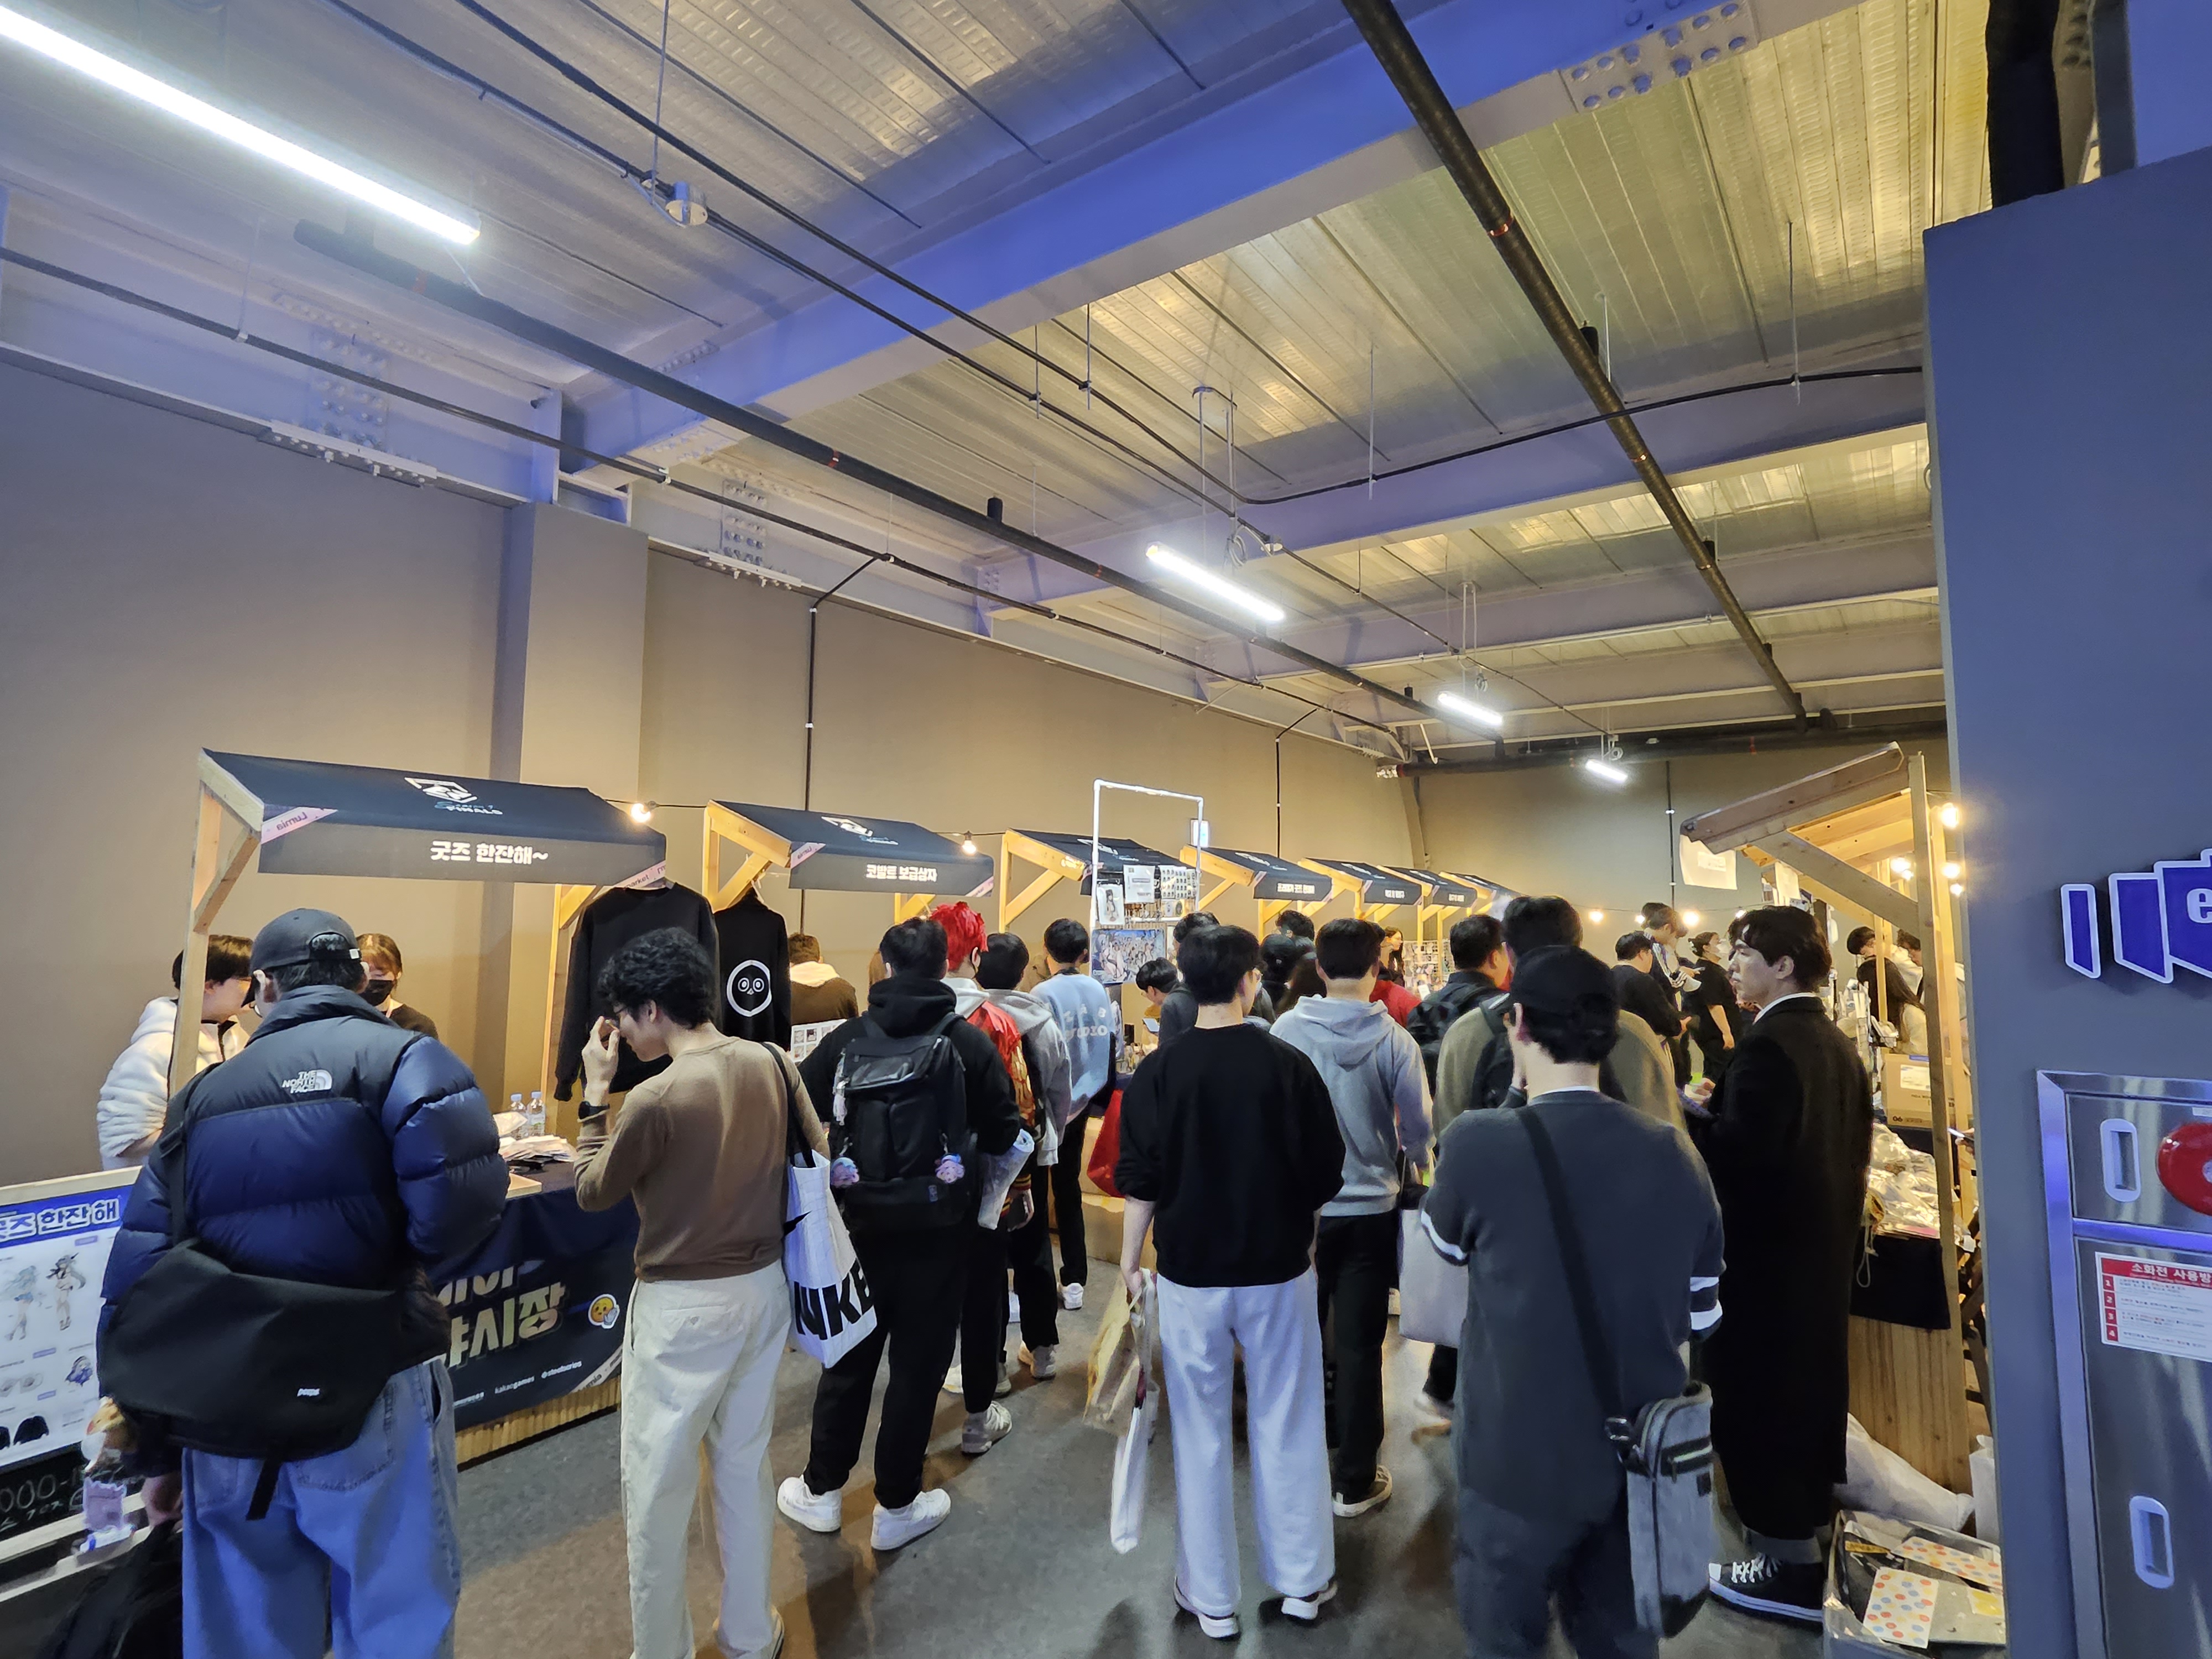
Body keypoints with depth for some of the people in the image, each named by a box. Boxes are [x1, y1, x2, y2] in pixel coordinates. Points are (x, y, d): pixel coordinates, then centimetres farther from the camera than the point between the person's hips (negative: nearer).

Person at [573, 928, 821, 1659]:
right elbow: (818, 1156, 5)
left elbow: (592, 1194, -6)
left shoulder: (654, 1100, -24)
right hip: (764, 1288, 6)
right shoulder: (773, 1063, -7)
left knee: (658, 1485, 15)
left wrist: (594, 1094, -1)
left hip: (684, 1307, -6)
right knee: (744, 1465, 23)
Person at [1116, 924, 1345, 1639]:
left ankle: (1210, 1597, 27)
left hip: (1190, 1273, 0)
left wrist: (1129, 1264, 4)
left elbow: (1140, 1182, -8)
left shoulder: (1158, 1071, -11)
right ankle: (1303, 1581, 32)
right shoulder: (1289, 1064, -11)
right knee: (1287, 1428, 17)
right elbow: (1326, 1174, -3)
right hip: (1279, 1270, 0)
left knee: (1201, 1435, 14)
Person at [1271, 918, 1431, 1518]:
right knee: (1359, 1346, 12)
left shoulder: (1287, 1029, -13)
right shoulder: (1394, 1039, -15)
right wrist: (1405, 1167, 15)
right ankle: (1355, 1482, 24)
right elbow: (1418, 1127, -6)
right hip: (1370, 1209, -1)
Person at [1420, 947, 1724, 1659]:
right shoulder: (1674, 1155, -9)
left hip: (1524, 1461, -4)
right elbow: (1701, 1316, 2)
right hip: (1643, 1460, 4)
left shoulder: (1480, 1145, -23)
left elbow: (1446, 1245, -1)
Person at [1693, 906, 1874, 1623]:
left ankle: (1792, 1569, 14)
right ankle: (1809, 1523, 36)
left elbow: (1738, 1152, -30)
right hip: (1822, 1241, 9)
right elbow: (1853, 1145, 15)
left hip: (1767, 1249, -9)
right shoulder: (1838, 1044, 7)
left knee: (1757, 1395, 3)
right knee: (1808, 1383, 21)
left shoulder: (1767, 1046, -23)